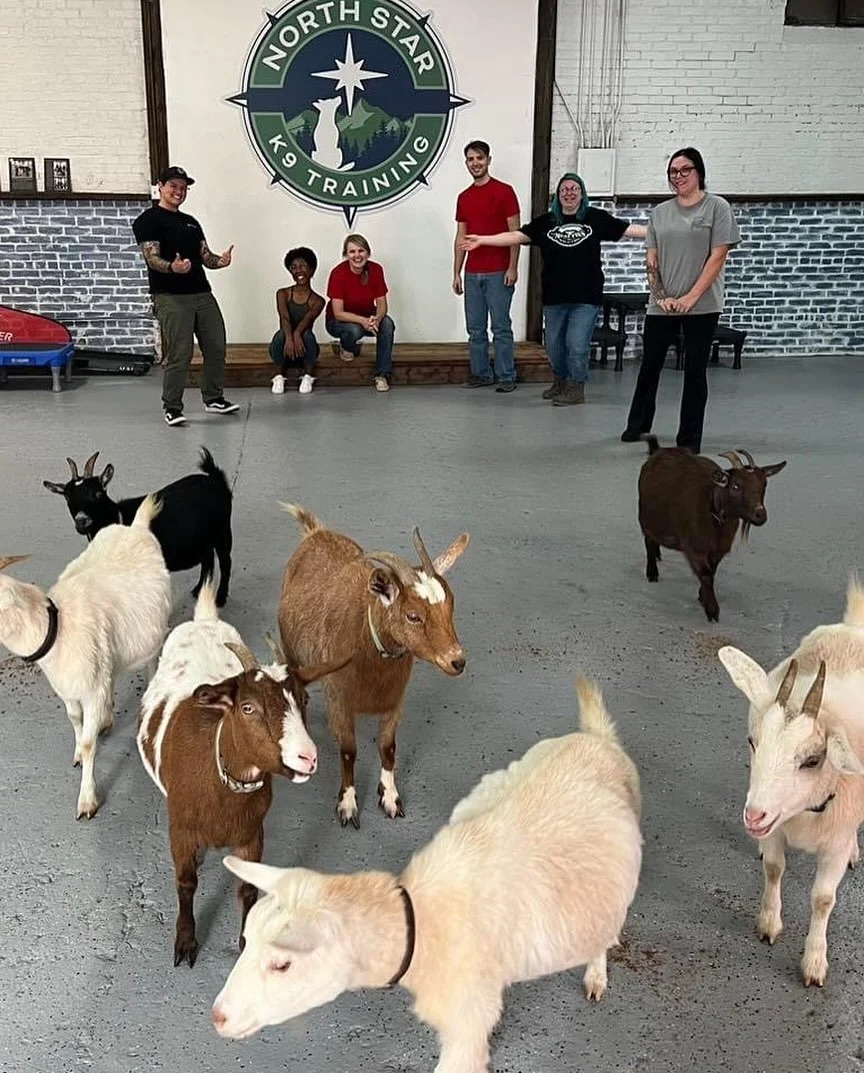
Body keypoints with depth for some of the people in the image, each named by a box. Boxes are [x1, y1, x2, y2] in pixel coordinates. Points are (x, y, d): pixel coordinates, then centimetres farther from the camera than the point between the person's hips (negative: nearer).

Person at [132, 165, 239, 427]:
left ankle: (213, 398, 23)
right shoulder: (149, 220, 0)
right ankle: (171, 407, 2)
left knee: (216, 348, 8)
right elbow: (152, 258, -11)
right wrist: (172, 267, -32)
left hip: (203, 294, 7)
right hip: (171, 297, -7)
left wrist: (219, 260, -5)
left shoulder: (191, 222, 22)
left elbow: (205, 256, 18)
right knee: (179, 356, -10)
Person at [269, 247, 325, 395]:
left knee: (307, 334, -34)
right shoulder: (283, 293, 1)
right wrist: (289, 337, -40)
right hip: (285, 348, 0)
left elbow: (308, 318, -21)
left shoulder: (317, 301, 1)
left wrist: (297, 333, -43)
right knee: (281, 335, -34)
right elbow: (284, 317, -19)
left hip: (303, 348, 0)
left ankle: (308, 376, -10)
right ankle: (279, 376, -11)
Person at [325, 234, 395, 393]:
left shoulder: (376, 269, -14)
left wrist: (377, 318, -33)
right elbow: (338, 313, -25)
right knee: (354, 330, -37)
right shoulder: (338, 273, -24)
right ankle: (346, 347, 2)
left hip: (367, 317, 3)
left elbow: (382, 304, -10)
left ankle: (382, 375, -21)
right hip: (339, 321, -3)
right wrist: (363, 320, -41)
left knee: (387, 324, -28)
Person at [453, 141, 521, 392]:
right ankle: (481, 373, 15)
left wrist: (513, 267, -12)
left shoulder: (504, 191, -2)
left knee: (501, 327, -3)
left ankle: (507, 377, 4)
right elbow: (461, 237, 15)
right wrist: (457, 272, 10)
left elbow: (514, 232, -5)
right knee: (475, 328, 6)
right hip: (472, 273, 5)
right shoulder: (464, 198, 13)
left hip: (498, 272, -5)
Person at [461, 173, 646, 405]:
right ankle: (560, 382, 35)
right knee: (554, 345, 12)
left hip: (586, 297, -3)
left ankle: (576, 388, 14)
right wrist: (482, 240, -6)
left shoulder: (595, 218, 2)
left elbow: (629, 229, 1)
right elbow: (517, 235, 1)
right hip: (554, 297, 3)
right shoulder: (546, 222, 6)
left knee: (577, 345, -5)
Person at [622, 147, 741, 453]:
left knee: (695, 370, 1)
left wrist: (691, 297, -15)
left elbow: (718, 256, -7)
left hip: (701, 307, -3)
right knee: (649, 365, 11)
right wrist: (661, 296, -7)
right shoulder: (660, 212, 11)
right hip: (661, 305, 4)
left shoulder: (717, 207, -1)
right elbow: (652, 259, 7)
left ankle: (689, 439, 9)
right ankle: (638, 424, 30)